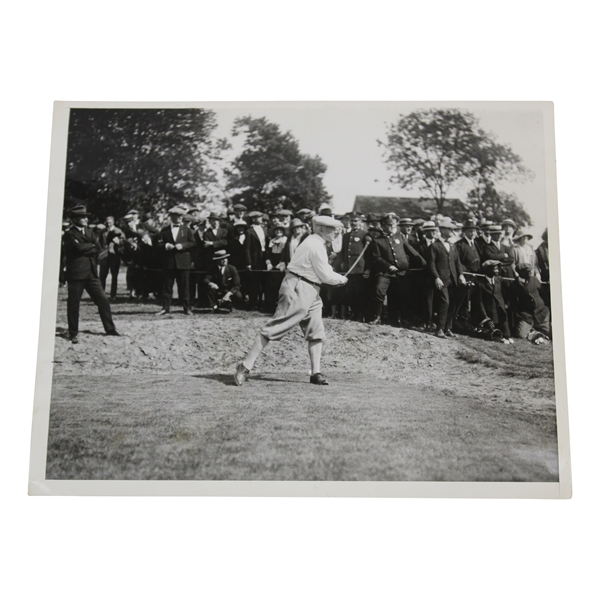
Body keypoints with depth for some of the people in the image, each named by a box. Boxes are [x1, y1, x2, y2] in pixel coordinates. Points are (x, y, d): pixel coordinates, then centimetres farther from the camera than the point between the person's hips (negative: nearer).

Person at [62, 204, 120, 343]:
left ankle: (110, 328, 18)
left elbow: (98, 248, 5)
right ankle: (73, 333, 14)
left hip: (91, 273, 6)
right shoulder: (69, 234, -5)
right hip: (76, 274, -6)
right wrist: (91, 245, -4)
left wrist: (85, 249, -9)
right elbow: (79, 247, -20)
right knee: (73, 304, 1)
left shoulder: (88, 232, 15)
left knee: (103, 300, 7)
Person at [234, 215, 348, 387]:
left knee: (316, 332, 7)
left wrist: (335, 277, 8)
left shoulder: (314, 242, 15)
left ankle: (315, 373, 10)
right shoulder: (316, 246, -16)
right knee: (275, 328, -9)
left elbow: (323, 270, 21)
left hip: (310, 292, 11)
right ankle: (245, 366, -6)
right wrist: (341, 279, 3)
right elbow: (326, 276, -13)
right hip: (297, 290, -11)